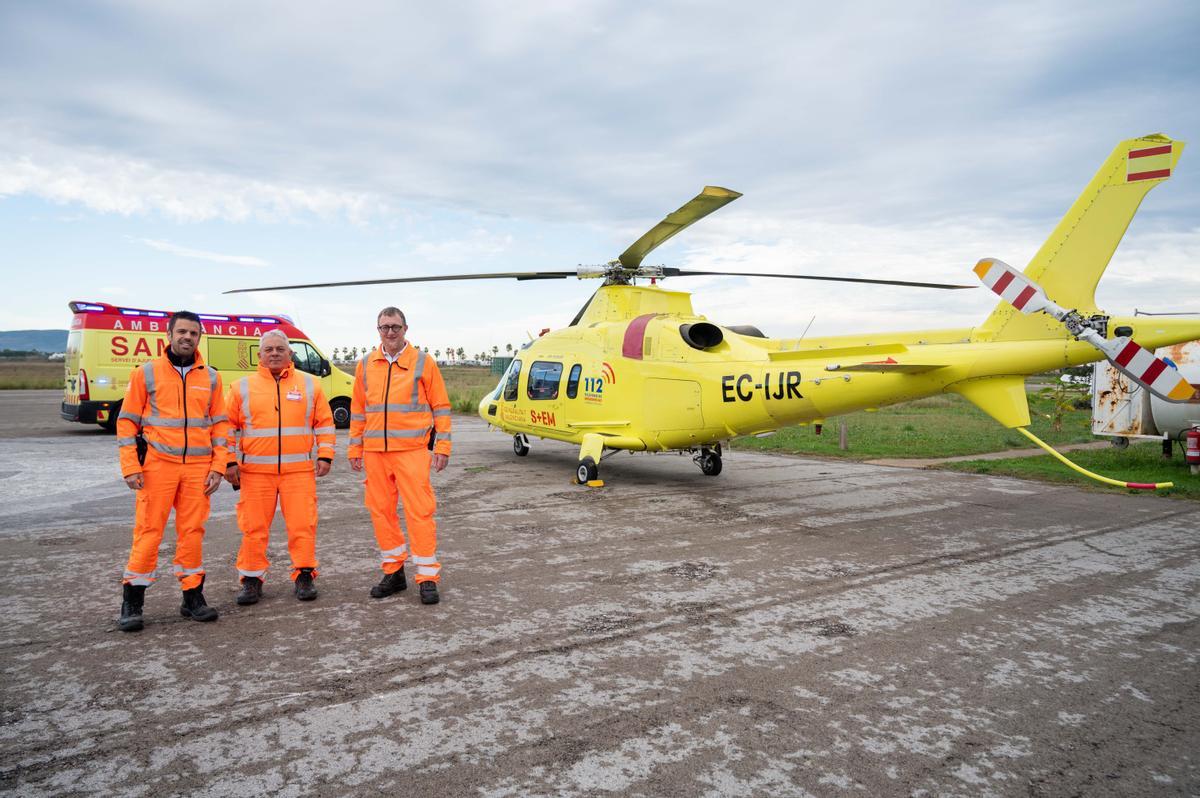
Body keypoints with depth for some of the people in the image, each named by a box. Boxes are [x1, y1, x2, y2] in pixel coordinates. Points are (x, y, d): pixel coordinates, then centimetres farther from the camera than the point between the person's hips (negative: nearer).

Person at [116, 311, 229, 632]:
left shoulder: (210, 377, 9)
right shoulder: (146, 372, 1)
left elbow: (219, 423, 10)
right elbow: (127, 421, 1)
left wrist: (218, 467, 2)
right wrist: (130, 467, -6)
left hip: (198, 467, 2)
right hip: (157, 465, -2)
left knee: (192, 531, 5)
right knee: (148, 530, -2)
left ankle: (192, 596, 16)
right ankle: (132, 601, 10)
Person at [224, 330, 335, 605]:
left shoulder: (309, 384, 8)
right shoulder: (242, 387, 7)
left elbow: (324, 423, 10)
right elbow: (228, 427, 9)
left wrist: (325, 456, 2)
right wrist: (230, 461, 2)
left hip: (299, 470, 0)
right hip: (255, 471, 0)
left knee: (302, 525, 0)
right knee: (253, 527, 3)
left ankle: (304, 576, 13)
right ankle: (252, 579, 17)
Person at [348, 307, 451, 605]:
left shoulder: (423, 362, 1)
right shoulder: (365, 365, 11)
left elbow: (440, 406, 1)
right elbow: (358, 409, 16)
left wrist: (443, 446, -4)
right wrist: (355, 447, 13)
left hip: (412, 450, -4)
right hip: (374, 451, 4)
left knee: (419, 512, -7)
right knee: (381, 511, 8)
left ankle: (427, 578, 1)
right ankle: (394, 572, 22)